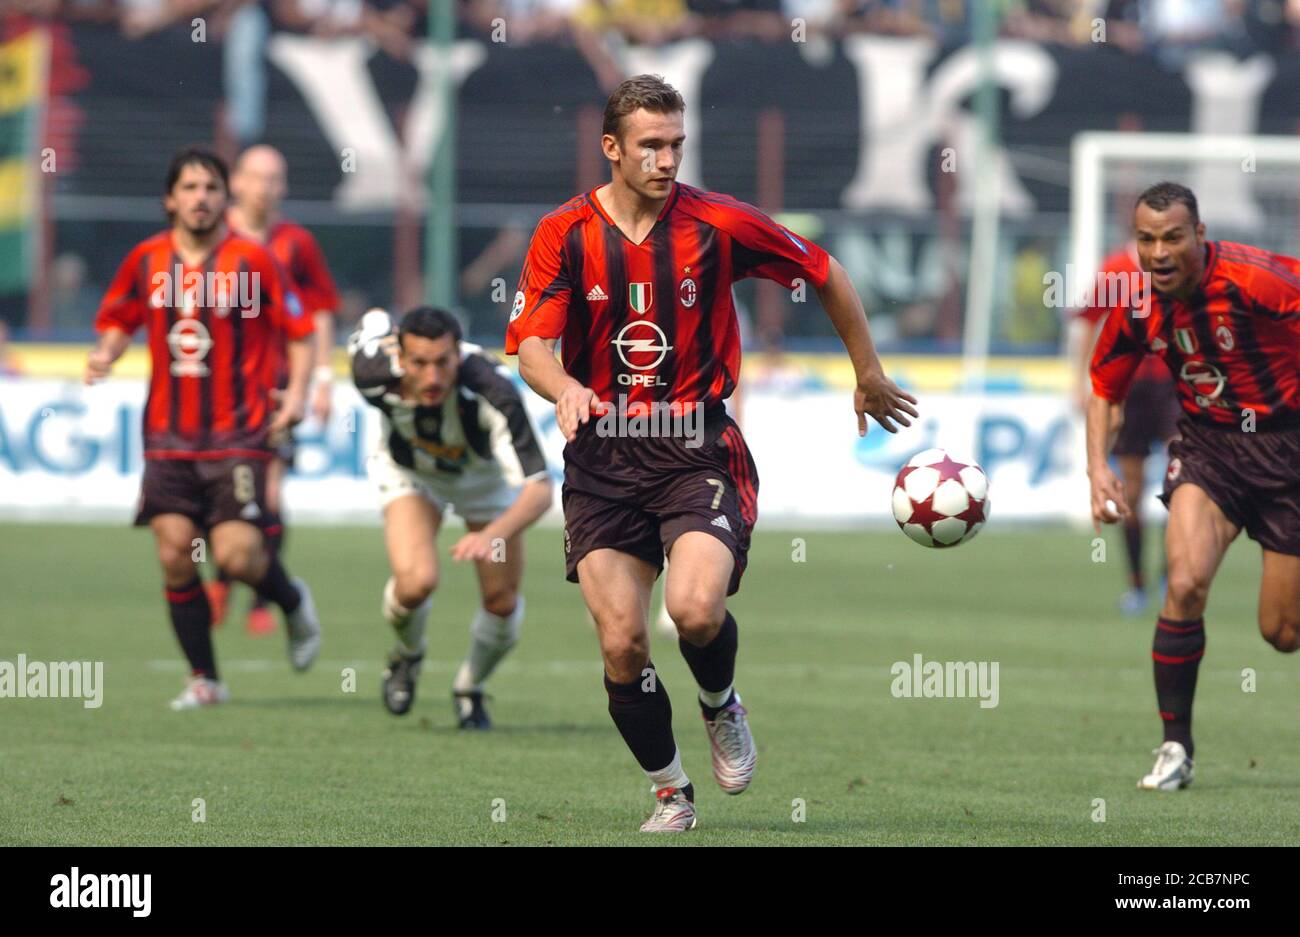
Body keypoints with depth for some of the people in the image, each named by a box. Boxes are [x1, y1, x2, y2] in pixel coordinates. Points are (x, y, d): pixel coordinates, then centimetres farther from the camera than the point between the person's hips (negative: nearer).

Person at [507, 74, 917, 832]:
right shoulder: (565, 235, -2)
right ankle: (671, 793, 15)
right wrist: (566, 390, -33)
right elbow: (531, 344, -10)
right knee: (621, 643, -6)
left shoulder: (718, 224, -4)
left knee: (696, 609, -24)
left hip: (698, 449, -1)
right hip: (602, 459, 1)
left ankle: (722, 706, 10)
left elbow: (827, 275, 9)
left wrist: (870, 378, 17)